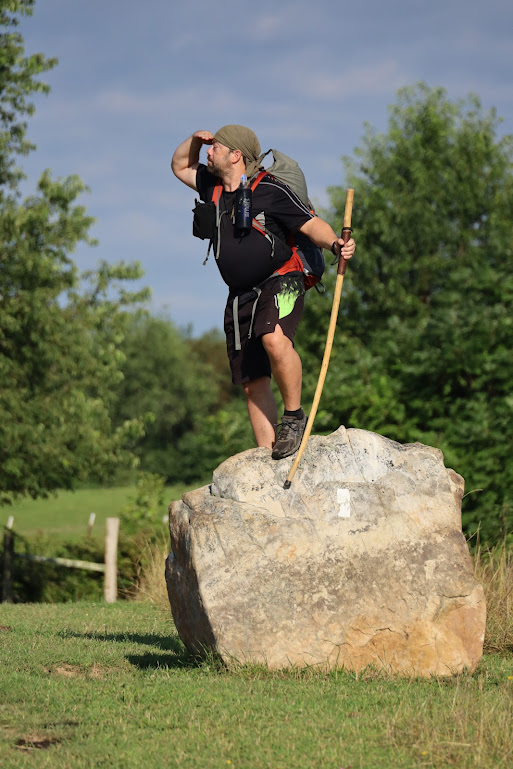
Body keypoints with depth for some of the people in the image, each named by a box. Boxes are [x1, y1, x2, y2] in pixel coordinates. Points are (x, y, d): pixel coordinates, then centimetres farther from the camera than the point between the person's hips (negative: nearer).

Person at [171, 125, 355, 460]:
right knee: (253, 384, 1)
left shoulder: (270, 191, -7)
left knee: (274, 339, -37)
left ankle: (294, 416, -19)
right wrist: (195, 140, 10)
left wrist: (334, 243, -31)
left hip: (280, 283, -7)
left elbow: (311, 224, -11)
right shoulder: (213, 188, 14)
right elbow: (180, 166, 30)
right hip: (241, 296, 7)